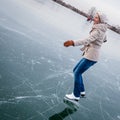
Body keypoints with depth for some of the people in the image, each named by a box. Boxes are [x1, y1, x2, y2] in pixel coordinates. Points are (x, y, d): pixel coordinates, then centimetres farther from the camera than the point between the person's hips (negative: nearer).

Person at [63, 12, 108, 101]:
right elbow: (104, 39, 31)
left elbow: (88, 40, -35)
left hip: (91, 57, -10)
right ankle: (82, 91, 24)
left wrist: (73, 42, -48)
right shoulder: (101, 29, 11)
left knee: (77, 73, -2)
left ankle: (76, 95, 9)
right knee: (76, 70, 16)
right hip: (89, 55, 10)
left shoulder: (99, 30, -19)